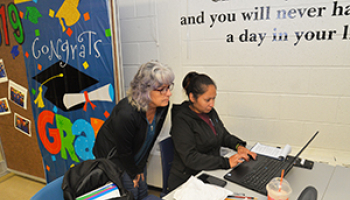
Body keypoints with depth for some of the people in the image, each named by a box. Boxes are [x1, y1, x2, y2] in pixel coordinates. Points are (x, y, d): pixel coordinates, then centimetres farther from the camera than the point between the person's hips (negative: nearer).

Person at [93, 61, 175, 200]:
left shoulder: (162, 106, -16)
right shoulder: (126, 114, -38)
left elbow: (150, 140, -2)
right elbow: (123, 151, -22)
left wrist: (140, 167, 6)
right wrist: (134, 173, -6)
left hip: (136, 159, 6)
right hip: (114, 160, -6)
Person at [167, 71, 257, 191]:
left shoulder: (210, 112, 7)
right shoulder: (181, 120, -18)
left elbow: (224, 135, 19)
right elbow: (190, 158, -24)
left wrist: (239, 146, -2)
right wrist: (227, 162, -29)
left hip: (211, 174, 7)